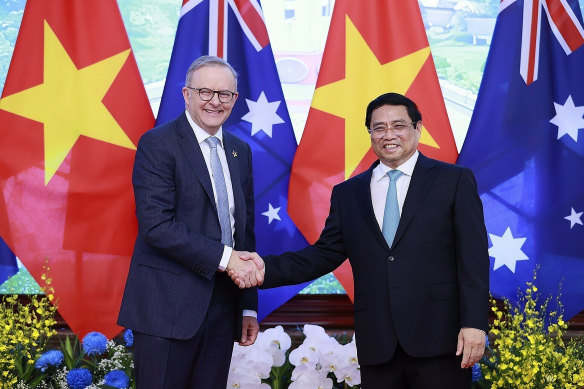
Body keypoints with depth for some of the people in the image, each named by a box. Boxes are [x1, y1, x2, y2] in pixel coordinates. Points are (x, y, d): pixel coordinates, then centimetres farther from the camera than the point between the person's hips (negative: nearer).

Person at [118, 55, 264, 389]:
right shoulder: (157, 144, -7)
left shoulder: (240, 151, 14)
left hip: (223, 306, 6)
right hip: (169, 306, -6)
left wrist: (249, 306, 14)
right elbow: (157, 225, -17)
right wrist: (225, 257, -20)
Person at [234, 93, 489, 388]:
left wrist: (474, 323, -11)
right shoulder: (347, 194, 13)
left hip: (438, 338, -3)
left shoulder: (454, 181, 3)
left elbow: (473, 258, -2)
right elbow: (325, 254, 9)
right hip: (376, 344, 3)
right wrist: (267, 269, -6)